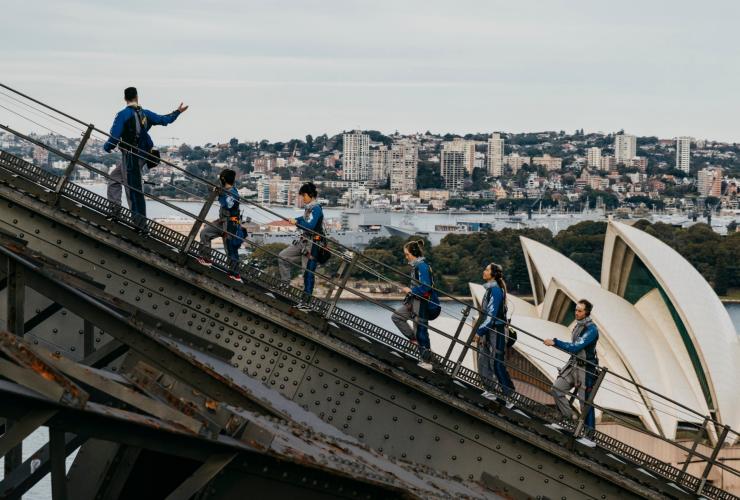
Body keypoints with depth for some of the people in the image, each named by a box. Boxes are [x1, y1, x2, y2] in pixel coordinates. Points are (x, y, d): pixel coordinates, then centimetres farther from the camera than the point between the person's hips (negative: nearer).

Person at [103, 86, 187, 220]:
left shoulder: (123, 115, -13)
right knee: (114, 177, 20)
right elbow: (164, 120, 14)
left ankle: (139, 219, -1)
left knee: (133, 189, -3)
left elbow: (115, 136, -17)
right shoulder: (145, 113, 4)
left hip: (130, 156, -7)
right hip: (142, 155, 7)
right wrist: (178, 112, 30)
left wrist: (107, 147, 3)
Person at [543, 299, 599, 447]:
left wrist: (555, 342, -29)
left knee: (585, 402, -5)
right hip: (573, 365, 9)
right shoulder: (578, 325, 7)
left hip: (586, 369, -9)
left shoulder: (591, 329, -19)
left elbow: (576, 347, -26)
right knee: (556, 389, 9)